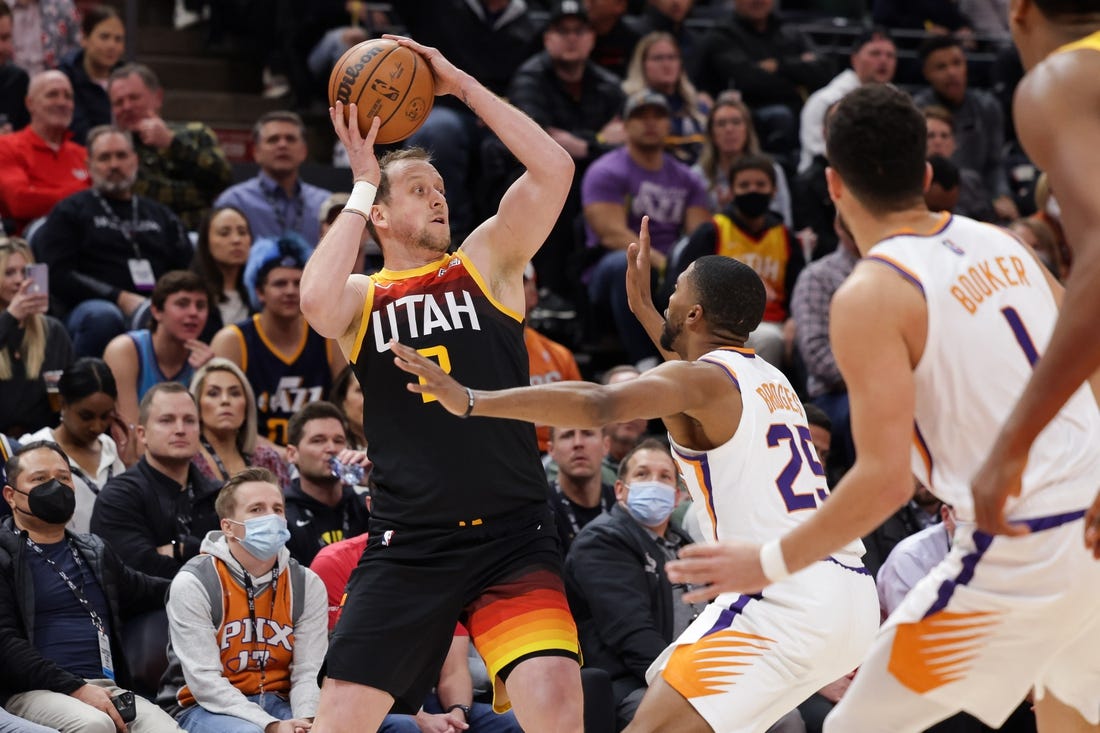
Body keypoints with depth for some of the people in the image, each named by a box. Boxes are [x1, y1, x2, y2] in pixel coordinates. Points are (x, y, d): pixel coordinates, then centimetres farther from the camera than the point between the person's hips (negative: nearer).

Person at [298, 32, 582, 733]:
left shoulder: (484, 263, 10)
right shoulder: (362, 297, 10)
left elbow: (555, 169, -4)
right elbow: (318, 302, -15)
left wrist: (460, 83, -3)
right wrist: (363, 185, -6)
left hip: (511, 536, -1)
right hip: (406, 542, 1)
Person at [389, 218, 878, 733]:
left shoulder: (700, 378, -4)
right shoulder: (768, 378, 21)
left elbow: (596, 405, -23)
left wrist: (469, 401, -27)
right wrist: (641, 305, 50)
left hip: (784, 601, -9)